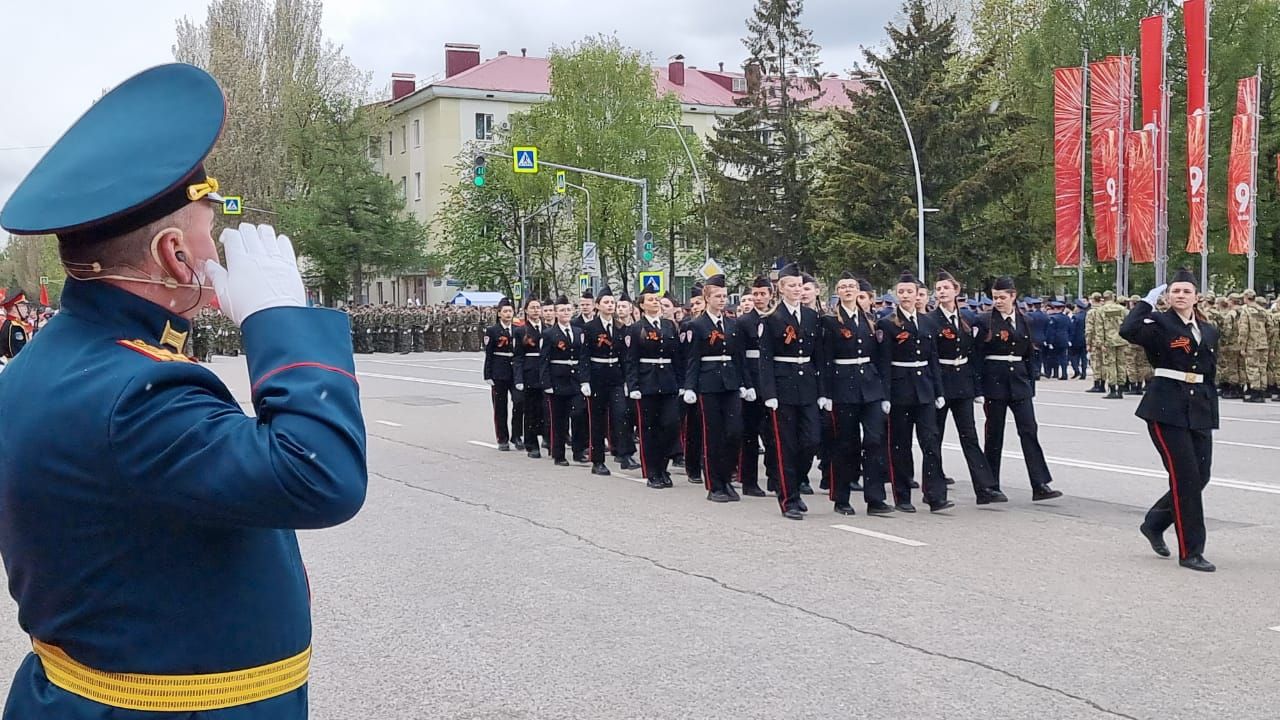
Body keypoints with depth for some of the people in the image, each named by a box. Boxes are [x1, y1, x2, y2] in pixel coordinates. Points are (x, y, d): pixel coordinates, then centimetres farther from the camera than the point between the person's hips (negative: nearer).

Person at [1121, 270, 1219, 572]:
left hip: (1200, 411, 7)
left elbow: (1210, 375, 19)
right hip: (1167, 409, -6)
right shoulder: (1160, 324, -4)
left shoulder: (1209, 331, 14)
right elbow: (1128, 330, -25)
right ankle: (1190, 551, 0)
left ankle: (1154, 523, 28)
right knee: (1186, 476, -8)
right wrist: (1147, 302, -14)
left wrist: (1211, 414, 15)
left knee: (1200, 477, 7)